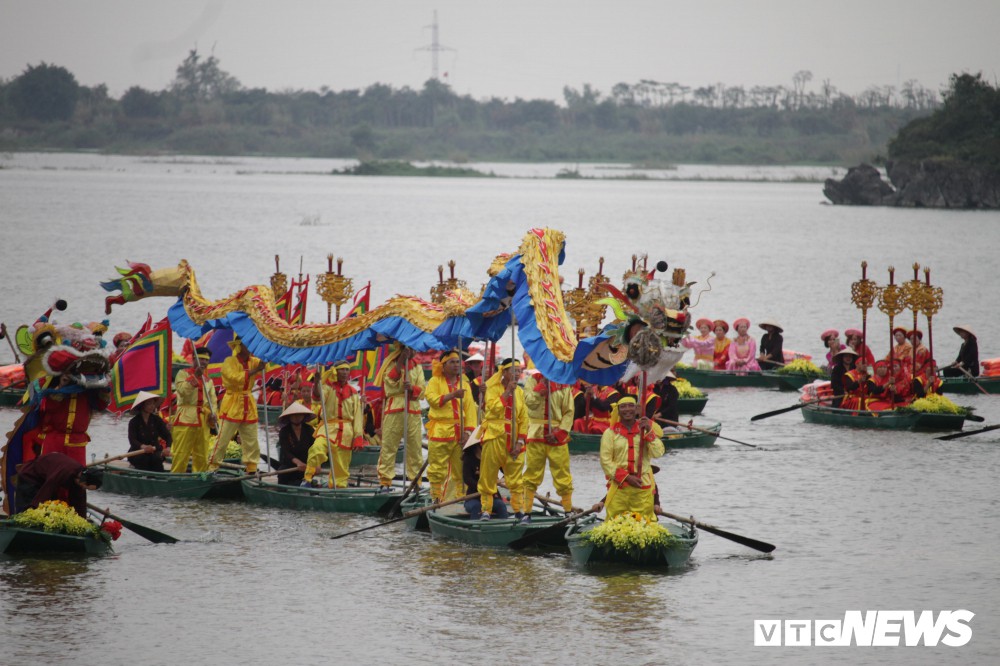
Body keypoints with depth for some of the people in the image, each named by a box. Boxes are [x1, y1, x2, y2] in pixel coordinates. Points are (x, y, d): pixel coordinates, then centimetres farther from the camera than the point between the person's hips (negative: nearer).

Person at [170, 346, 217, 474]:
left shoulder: (207, 379, 20)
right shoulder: (183, 374, 3)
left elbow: (213, 400, 15)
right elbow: (182, 390, -15)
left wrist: (213, 414, -3)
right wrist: (195, 376, -19)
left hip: (204, 420, 6)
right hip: (186, 419, -6)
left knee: (202, 455, 5)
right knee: (181, 453, -10)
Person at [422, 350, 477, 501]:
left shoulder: (464, 384, 14)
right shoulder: (435, 381, 5)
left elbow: (470, 409, 6)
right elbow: (432, 399, -13)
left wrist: (468, 431, -5)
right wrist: (453, 395, -21)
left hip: (459, 431, 3)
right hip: (440, 431, -3)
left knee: (460, 469, 2)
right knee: (437, 469, -5)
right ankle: (436, 498, 0)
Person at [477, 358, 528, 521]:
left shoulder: (520, 392, 11)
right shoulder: (493, 388, -1)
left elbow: (524, 419, 9)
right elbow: (493, 407, -19)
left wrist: (520, 442, -1)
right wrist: (507, 391, -16)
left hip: (513, 441, 4)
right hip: (494, 437, -3)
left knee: (516, 478, 0)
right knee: (488, 476, -1)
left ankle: (519, 510, 4)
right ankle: (486, 510, 6)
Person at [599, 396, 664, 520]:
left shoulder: (645, 429, 9)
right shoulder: (610, 433, 4)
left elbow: (658, 453, -2)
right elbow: (605, 461, -2)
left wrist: (649, 432, -13)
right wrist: (626, 478, -10)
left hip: (643, 487, 1)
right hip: (618, 486, -1)